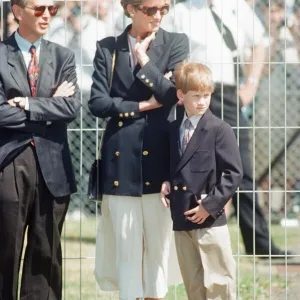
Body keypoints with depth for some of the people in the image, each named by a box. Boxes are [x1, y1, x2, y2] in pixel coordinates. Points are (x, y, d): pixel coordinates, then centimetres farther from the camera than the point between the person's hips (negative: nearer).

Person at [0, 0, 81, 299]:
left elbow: (72, 107, -2)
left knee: (46, 252, 5)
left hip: (52, 166, 3)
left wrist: (28, 104, -10)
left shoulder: (62, 57, 11)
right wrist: (49, 106, -6)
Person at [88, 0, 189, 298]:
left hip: (158, 155, 0)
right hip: (121, 156, 0)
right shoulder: (108, 48, 7)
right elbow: (98, 103, -1)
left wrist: (143, 60, -6)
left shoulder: (175, 43, 5)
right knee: (126, 241, 2)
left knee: (158, 239, 3)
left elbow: (173, 94, -7)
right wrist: (144, 105, -7)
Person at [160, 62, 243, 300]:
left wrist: (211, 204, -16)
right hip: (181, 219, 6)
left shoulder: (220, 130, -7)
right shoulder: (173, 130, 13)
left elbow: (234, 173, -10)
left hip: (210, 220, -6)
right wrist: (166, 183, 3)